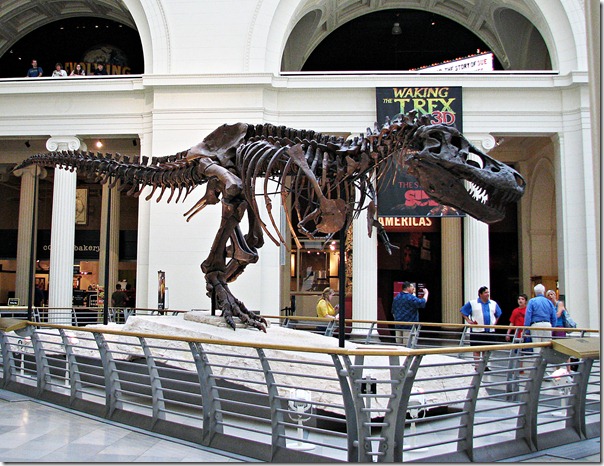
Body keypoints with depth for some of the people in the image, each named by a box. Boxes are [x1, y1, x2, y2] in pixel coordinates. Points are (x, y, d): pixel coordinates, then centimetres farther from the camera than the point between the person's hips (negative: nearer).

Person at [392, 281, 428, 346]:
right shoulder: (411, 298, -14)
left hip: (398, 326, 7)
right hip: (409, 326, -7)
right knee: (408, 345, -4)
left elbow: (393, 312, 16)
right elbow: (422, 302, -15)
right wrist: (426, 294, 2)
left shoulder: (396, 297, 10)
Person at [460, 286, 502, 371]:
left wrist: (495, 322, 12)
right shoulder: (472, 303, -1)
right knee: (477, 350, -1)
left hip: (490, 331, 4)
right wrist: (469, 321, -4)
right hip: (477, 330, -4)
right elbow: (463, 311, 5)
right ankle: (477, 366, 4)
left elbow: (498, 314, 26)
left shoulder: (493, 304, 11)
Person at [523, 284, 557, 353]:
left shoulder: (532, 301, 3)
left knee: (537, 347, -2)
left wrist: (526, 327, -4)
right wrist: (552, 327, 20)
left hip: (536, 324, -3)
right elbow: (554, 317, 12)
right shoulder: (549, 302, 12)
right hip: (547, 325, 3)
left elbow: (528, 315, -5)